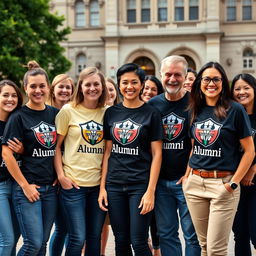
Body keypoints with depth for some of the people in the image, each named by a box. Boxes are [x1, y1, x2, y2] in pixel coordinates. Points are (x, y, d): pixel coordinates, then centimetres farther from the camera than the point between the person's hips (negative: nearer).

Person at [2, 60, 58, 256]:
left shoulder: (55, 114, 9)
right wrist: (24, 185, -12)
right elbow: (7, 154, -10)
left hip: (51, 188, 5)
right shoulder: (19, 117, -6)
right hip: (27, 188, -5)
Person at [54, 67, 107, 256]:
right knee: (78, 238, -4)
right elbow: (56, 145, 0)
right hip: (73, 183, -3)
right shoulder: (68, 111, -3)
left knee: (95, 236, 11)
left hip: (99, 183, 3)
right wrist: (61, 175, -8)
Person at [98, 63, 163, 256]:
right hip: (114, 186, 3)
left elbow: (157, 154, -4)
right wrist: (102, 187, 4)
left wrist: (151, 191, -11)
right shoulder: (111, 113, 7)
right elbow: (108, 151, 9)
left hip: (140, 185, -3)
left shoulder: (151, 114, -2)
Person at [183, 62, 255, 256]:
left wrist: (234, 183, -10)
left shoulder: (235, 110, -6)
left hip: (223, 184, -5)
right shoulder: (195, 111, 9)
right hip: (195, 184, 5)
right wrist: (188, 175, 8)